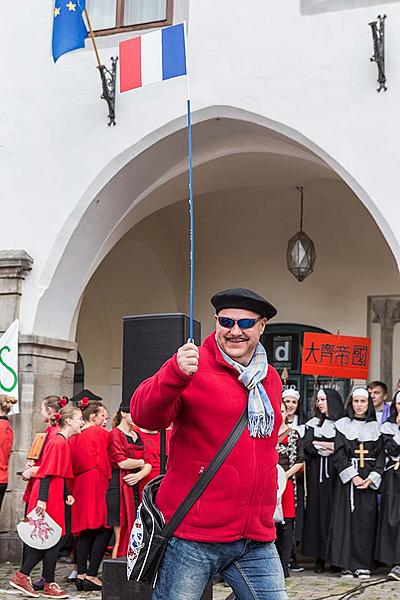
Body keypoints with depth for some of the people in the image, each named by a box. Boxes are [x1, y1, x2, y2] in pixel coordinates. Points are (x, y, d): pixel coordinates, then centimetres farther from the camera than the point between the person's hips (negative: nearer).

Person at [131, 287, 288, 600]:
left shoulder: (271, 379, 14)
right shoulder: (195, 365, -6)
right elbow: (144, 415, -21)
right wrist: (176, 374, -39)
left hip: (256, 539, 6)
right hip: (194, 533, -6)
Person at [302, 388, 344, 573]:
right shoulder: (313, 423, 14)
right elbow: (307, 446, 2)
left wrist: (319, 444, -7)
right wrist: (332, 446, -5)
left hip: (336, 473, -2)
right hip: (317, 474, 2)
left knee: (335, 511, -6)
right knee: (317, 511, -2)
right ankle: (319, 559, 0)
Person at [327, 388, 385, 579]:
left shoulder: (375, 427, 11)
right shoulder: (343, 425, 5)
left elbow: (380, 455, 6)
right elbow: (338, 455, -2)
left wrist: (372, 478, -8)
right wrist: (353, 476, -12)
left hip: (369, 479, 1)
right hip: (348, 477, -1)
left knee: (366, 519, -3)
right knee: (347, 518, -5)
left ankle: (363, 565, 0)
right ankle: (347, 564, -2)